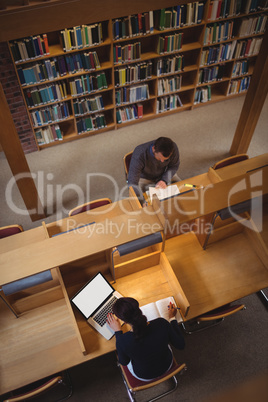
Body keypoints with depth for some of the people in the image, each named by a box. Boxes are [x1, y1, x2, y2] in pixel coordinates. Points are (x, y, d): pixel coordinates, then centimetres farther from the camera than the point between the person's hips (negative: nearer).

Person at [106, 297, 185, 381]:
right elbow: (180, 345, -14)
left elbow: (124, 362, -12)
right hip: (167, 365, 2)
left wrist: (117, 331, -8)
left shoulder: (122, 341, -37)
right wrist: (172, 318, -3)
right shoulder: (162, 323, -34)